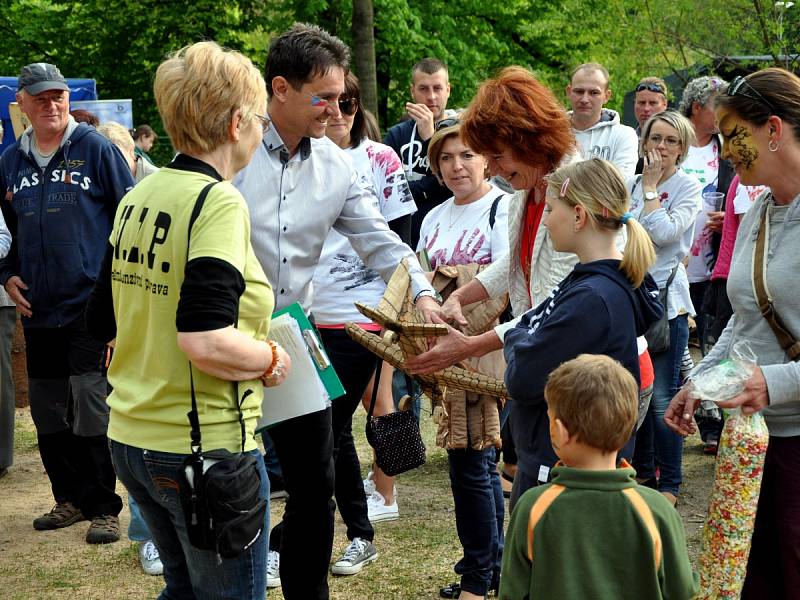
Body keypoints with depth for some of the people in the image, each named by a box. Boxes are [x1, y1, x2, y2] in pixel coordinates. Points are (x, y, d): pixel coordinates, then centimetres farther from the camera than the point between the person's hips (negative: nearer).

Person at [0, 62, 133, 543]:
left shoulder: (96, 148, -4)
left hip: (91, 306, -6)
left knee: (92, 410, -7)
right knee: (48, 412, 11)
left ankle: (105, 507, 3)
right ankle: (73, 499, 25)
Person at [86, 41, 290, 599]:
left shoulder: (138, 198, 6)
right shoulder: (219, 202, -18)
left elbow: (105, 321, 13)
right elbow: (207, 342, -28)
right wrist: (271, 358, -11)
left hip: (132, 439, 8)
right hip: (205, 448, -8)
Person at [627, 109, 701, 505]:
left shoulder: (688, 187, -5)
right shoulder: (631, 184, 10)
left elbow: (664, 232, -19)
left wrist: (651, 186, -11)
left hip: (665, 298, -6)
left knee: (662, 395, -5)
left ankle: (669, 483, 3)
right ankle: (642, 469, 26)